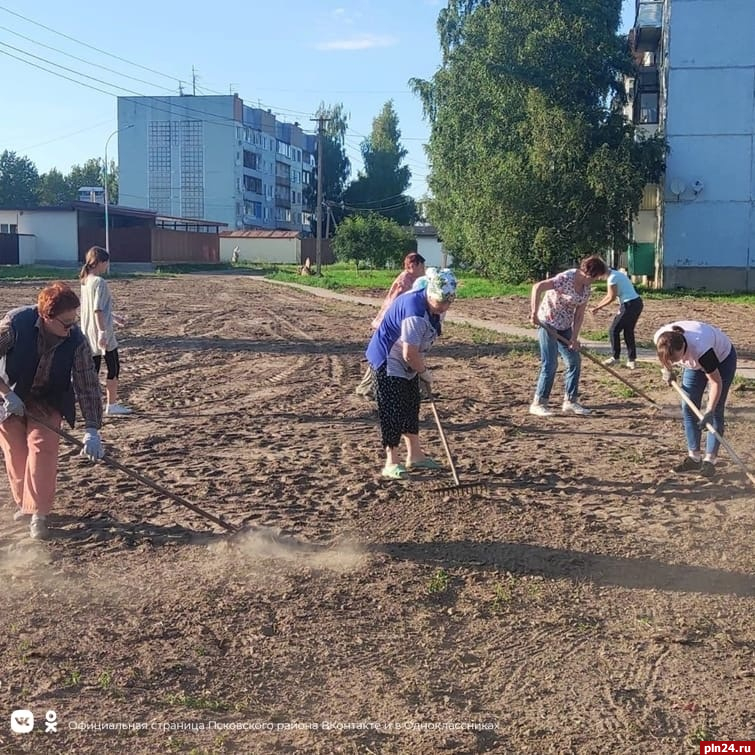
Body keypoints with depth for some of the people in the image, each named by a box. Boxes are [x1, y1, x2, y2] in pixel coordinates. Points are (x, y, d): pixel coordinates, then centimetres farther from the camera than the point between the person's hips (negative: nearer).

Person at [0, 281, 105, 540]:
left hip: (48, 402, 0)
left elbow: (88, 386, -21)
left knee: (42, 448, -14)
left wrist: (92, 431, -27)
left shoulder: (76, 341, -24)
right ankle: (24, 503, 25)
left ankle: (38, 513, -8)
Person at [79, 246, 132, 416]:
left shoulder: (85, 281, 10)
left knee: (93, 369, 10)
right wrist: (102, 332, -24)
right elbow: (97, 310, -23)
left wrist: (113, 317, 29)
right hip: (102, 334, -8)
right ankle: (112, 405, 8)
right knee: (114, 368, 4)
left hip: (89, 333, 8)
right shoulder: (100, 282, -16)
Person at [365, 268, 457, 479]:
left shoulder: (431, 305, -3)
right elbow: (410, 354, -30)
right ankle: (391, 464, 0)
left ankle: (415, 456, 27)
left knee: (411, 407, 16)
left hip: (407, 364, 10)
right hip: (388, 361, -10)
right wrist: (425, 372, -14)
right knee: (392, 411, -8)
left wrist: (422, 368, 8)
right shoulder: (416, 313, -33)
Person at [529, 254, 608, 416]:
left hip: (565, 326, 9)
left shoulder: (586, 288, 4)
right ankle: (538, 404, -1)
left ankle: (570, 401, 18)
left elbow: (579, 314, 3)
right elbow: (537, 287, -30)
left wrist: (574, 337, -6)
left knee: (574, 361, 8)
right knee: (550, 364, -10)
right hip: (548, 323, -8)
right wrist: (534, 312, -34)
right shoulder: (566, 278, -21)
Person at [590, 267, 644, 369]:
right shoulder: (616, 274, 17)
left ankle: (615, 357, 13)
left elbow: (612, 298, -11)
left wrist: (597, 308, -4)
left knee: (614, 330, 3)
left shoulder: (612, 278, -13)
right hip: (637, 303, 10)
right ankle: (632, 360, 16)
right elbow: (609, 295, 21)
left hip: (630, 305, -10)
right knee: (629, 331, 16)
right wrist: (597, 305, 18)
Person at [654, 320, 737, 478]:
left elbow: (716, 382, -35)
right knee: (688, 407, -1)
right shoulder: (661, 339, -30)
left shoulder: (700, 347, -45)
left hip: (722, 358, -6)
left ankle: (709, 460, -4)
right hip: (695, 361, 6)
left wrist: (709, 412, -39)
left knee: (716, 411, -9)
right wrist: (666, 369, -7)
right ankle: (694, 458, 6)